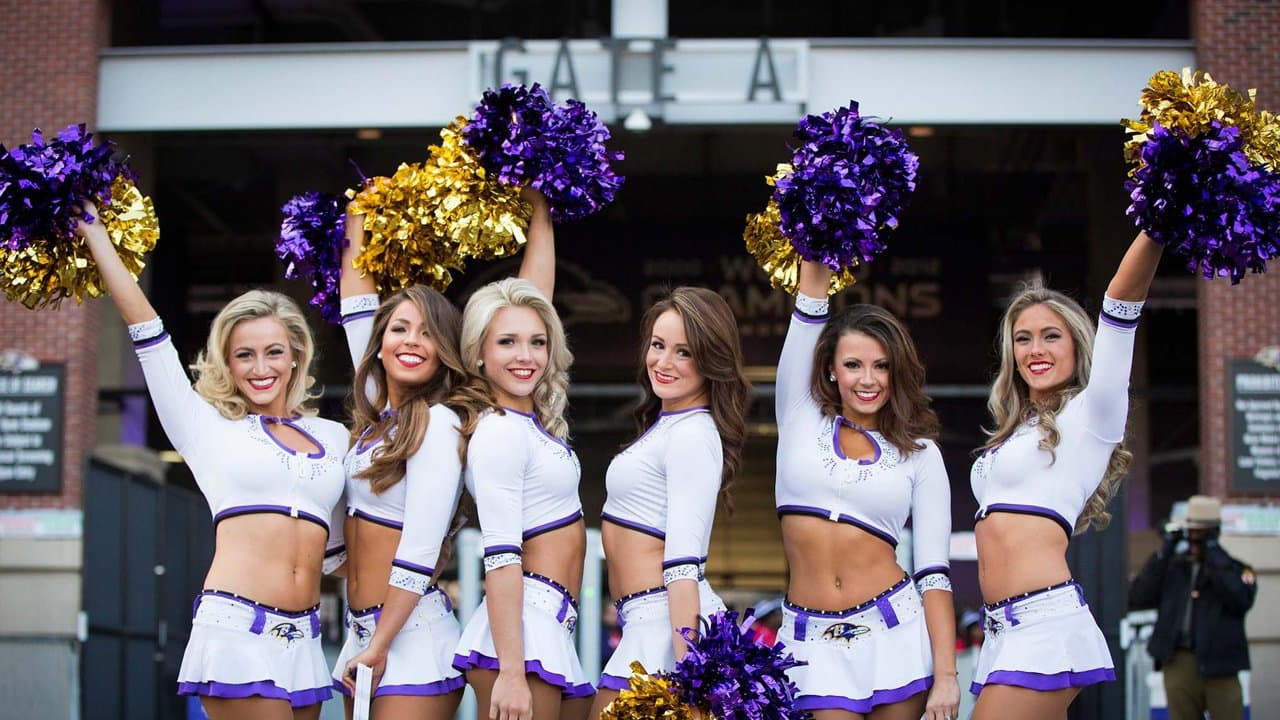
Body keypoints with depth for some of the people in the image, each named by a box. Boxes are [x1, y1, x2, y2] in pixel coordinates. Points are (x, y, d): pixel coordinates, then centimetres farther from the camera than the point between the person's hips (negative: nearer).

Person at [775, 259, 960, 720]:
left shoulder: (920, 454, 7)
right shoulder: (802, 421, 8)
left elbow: (934, 570, 1)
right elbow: (810, 306, 1)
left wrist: (945, 676, -6)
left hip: (894, 633, 0)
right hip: (814, 642, 0)